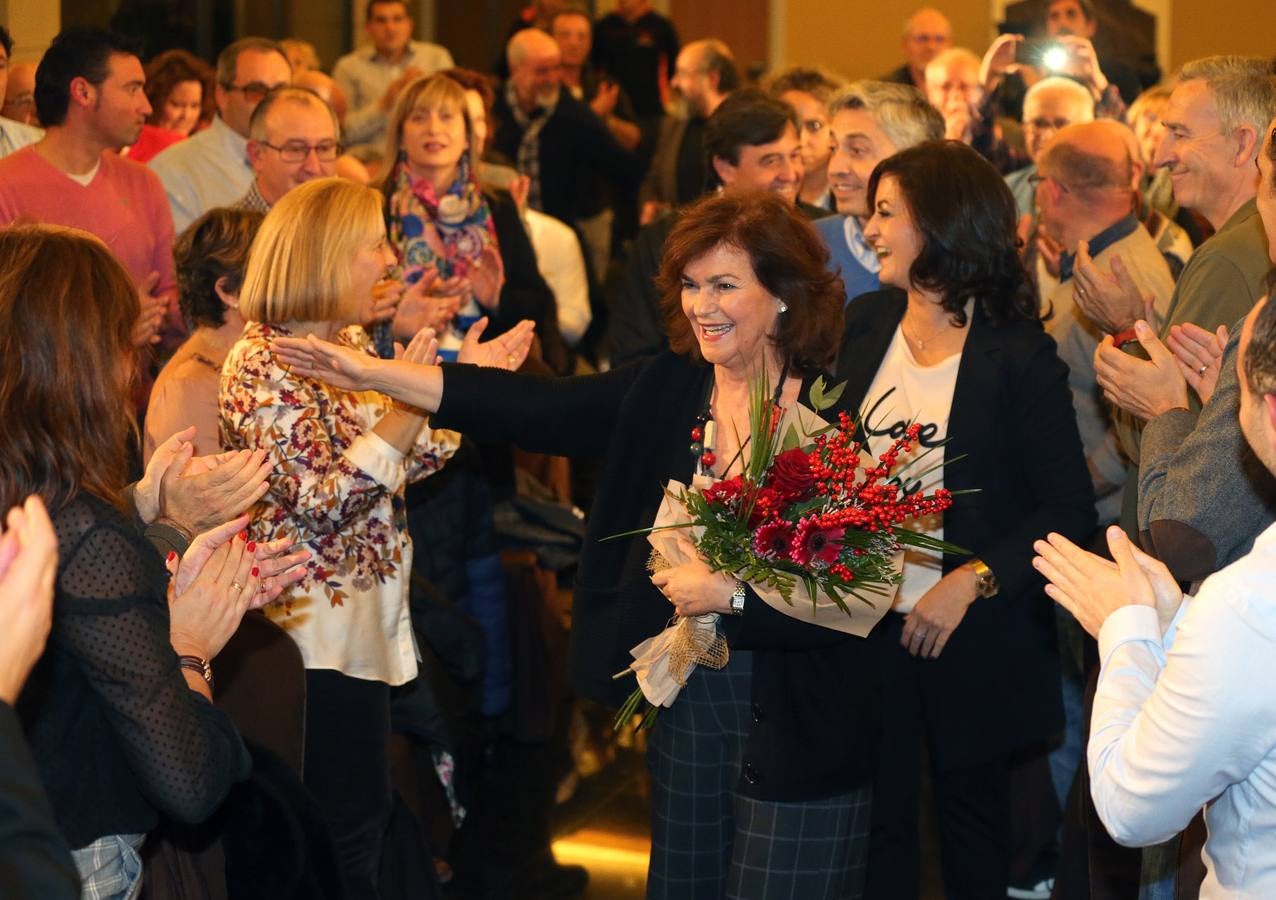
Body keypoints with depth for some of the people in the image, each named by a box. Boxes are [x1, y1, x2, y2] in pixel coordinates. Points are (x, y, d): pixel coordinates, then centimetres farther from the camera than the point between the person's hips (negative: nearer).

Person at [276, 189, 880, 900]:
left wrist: (731, 592, -19)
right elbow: (534, 408, -7)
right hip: (684, 707, 5)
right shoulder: (665, 390, 0)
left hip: (798, 727, -5)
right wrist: (374, 374, -12)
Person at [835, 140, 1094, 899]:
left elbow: (1068, 510, -12)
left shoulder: (1017, 356, -13)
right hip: (869, 620, 4)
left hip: (971, 634, -4)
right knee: (878, 815, 11)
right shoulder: (867, 325, 2)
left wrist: (971, 581, -22)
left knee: (972, 813, 13)